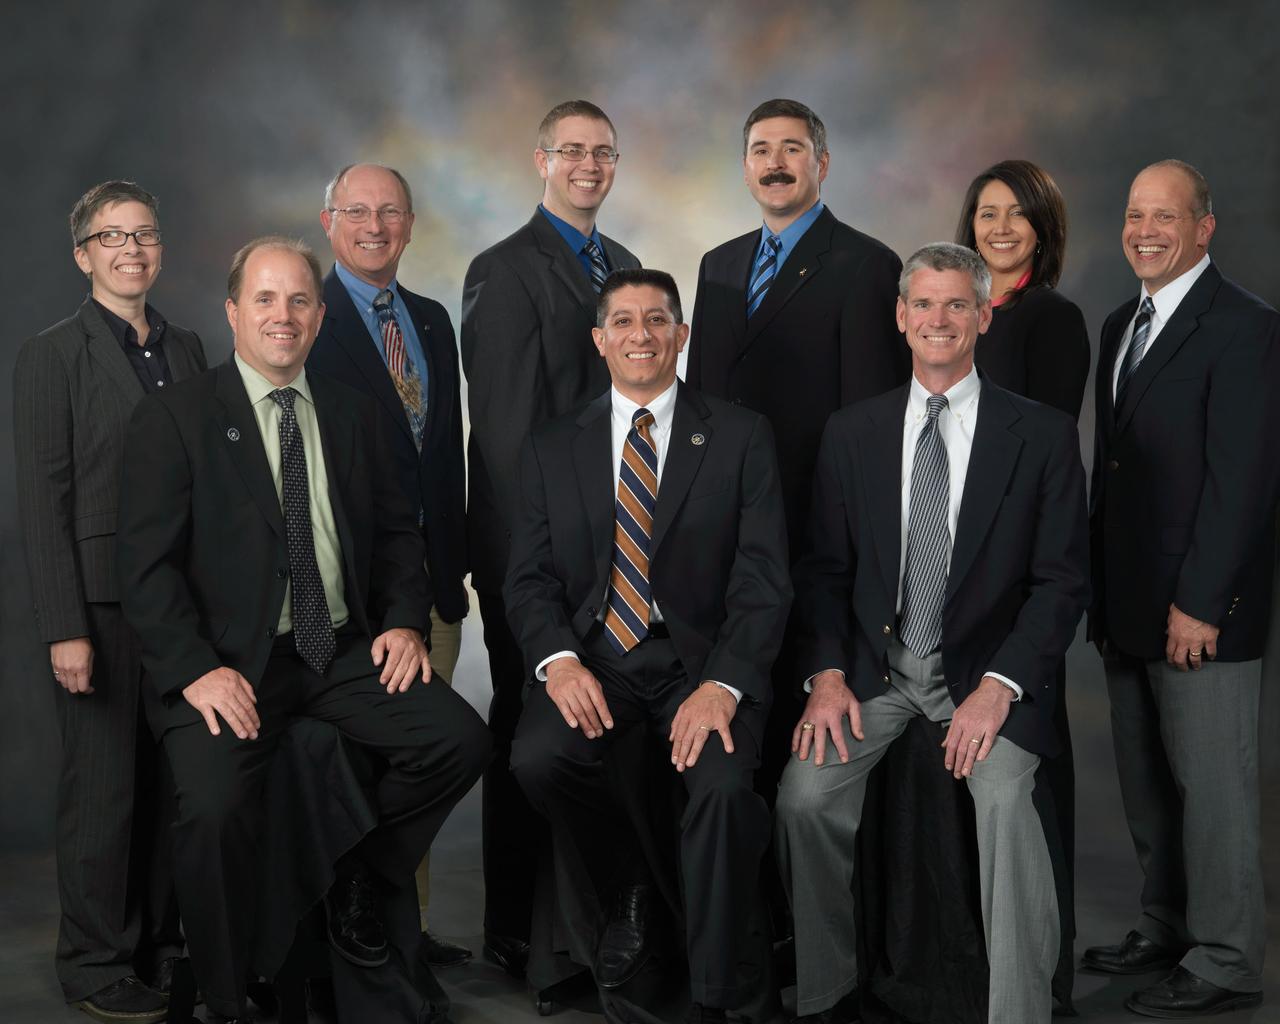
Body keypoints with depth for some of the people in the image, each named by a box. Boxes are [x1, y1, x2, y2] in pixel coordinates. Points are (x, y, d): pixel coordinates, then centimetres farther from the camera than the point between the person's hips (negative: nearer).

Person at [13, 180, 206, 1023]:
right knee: (104, 786, 1)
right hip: (104, 603, -5)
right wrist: (65, 629, -13)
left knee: (174, 780, 8)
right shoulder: (52, 357, -3)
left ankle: (163, 947, 21)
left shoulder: (186, 349, 13)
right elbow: (43, 503, -7)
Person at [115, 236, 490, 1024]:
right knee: (214, 809, -29)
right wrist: (196, 669, -19)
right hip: (231, 663, -4)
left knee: (460, 739, -17)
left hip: (347, 653, 4)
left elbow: (398, 530, 17)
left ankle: (360, 878, 10)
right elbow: (148, 565, -7)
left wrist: (405, 620, 0)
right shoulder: (175, 418, -1)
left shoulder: (354, 412, 13)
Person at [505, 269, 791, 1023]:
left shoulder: (742, 437, 3)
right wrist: (559, 661, -16)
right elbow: (530, 579, 5)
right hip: (594, 656, 2)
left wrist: (722, 685, -20)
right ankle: (631, 891, 4)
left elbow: (764, 580, -5)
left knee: (724, 783, -30)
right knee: (538, 758, -27)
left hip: (702, 656, -2)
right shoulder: (553, 449, 11)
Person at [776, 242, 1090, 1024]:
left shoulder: (1044, 434, -1)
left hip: (987, 667, -2)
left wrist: (998, 687, -16)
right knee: (806, 794, -20)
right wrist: (828, 674, -8)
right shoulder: (852, 432, 7)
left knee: (1004, 797, -30)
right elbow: (825, 567, 8)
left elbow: (1063, 578, -4)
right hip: (874, 665, 2)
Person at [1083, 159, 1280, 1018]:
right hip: (1129, 608, 8)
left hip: (1200, 611, -8)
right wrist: (1103, 589, 12)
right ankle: (1166, 930, 27)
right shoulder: (1122, 325, 15)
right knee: (1147, 784, 14)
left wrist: (1198, 604, -19)